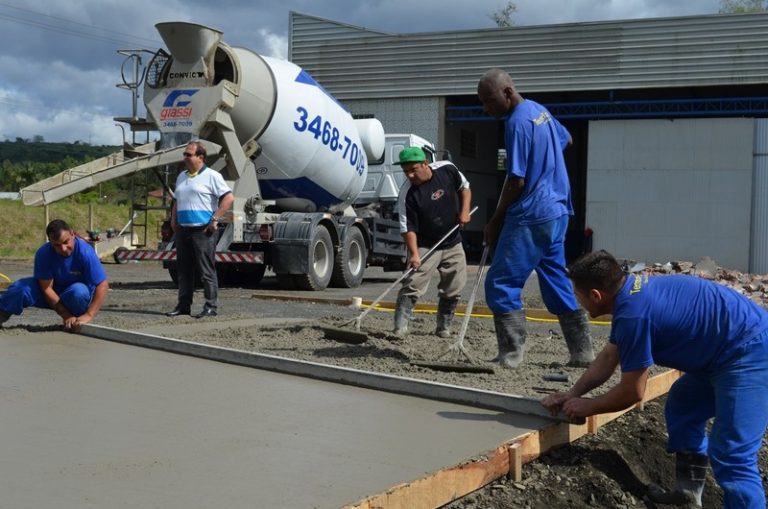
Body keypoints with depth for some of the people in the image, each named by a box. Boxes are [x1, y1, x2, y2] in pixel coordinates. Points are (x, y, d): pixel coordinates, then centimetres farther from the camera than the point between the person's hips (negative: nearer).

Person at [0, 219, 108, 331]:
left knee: (79, 291, -38)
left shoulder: (86, 252, -28)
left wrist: (88, 315, -36)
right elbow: (46, 288, -19)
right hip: (53, 295, 2)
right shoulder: (43, 253, -21)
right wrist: (66, 316, -24)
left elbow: (102, 286, -29)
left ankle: (77, 322, -9)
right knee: (20, 287, -24)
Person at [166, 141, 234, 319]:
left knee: (206, 270, -5)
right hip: (183, 230, 7)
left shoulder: (211, 176, -4)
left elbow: (229, 198, -11)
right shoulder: (182, 177, 18)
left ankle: (211, 306, -1)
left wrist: (214, 220, -14)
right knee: (184, 269, 9)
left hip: (203, 230, -7)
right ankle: (184, 305, 15)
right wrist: (174, 220, 13)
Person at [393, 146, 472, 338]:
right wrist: (414, 253, -30)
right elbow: (408, 228, -19)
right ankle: (400, 328, -12)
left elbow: (464, 187, 8)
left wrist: (464, 211, -7)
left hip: (453, 244, 4)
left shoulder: (447, 169, -11)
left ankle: (444, 328, 21)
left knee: (453, 289, 7)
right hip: (425, 247, -4)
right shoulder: (407, 194, -21)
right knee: (412, 285, -16)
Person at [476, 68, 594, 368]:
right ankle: (582, 353, 17)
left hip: (531, 216, -10)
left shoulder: (517, 122, -16)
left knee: (500, 284, -5)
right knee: (556, 282, 14)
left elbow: (516, 181, -17)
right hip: (556, 211, 10)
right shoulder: (539, 110, 12)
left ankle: (511, 356, -5)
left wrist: (495, 222, -9)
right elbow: (566, 140, 30)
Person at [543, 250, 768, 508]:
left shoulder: (634, 314, -24)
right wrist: (572, 394, 18)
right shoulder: (631, 290, 6)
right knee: (681, 408, 24)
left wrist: (586, 406, 2)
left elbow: (632, 393, -13)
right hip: (729, 352, 11)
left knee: (731, 457, -14)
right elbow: (609, 356, 19)